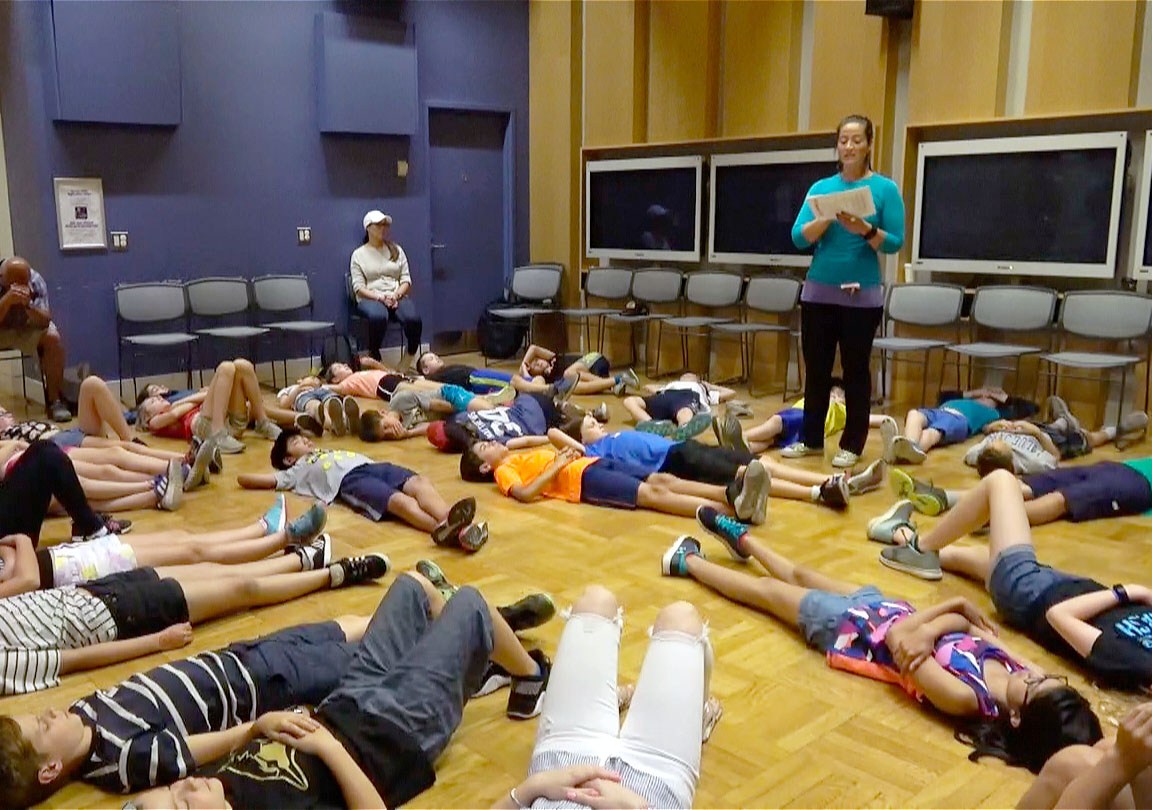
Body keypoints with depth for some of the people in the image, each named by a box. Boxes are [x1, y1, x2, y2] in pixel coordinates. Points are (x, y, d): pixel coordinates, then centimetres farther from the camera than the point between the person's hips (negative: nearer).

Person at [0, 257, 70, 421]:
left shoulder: (36, 281, -20)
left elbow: (45, 321, -26)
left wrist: (28, 305, -44)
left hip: (27, 329, 1)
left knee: (53, 337, -25)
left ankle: (54, 400, -16)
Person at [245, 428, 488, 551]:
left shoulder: (332, 451, 46)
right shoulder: (296, 470, 29)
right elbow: (245, 479, 26)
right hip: (349, 480, -5)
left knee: (419, 482, -28)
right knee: (398, 500, -35)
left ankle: (450, 521, -57)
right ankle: (445, 529, -62)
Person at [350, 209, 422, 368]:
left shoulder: (396, 250, 18)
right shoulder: (359, 254, 10)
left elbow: (406, 280, 11)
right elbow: (358, 287, 0)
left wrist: (396, 295, -10)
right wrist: (380, 297, -16)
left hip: (397, 297, 2)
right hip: (370, 299, -2)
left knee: (413, 319, -32)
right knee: (378, 316, -40)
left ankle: (408, 359, -8)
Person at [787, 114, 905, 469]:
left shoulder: (885, 188, -1)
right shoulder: (820, 187, 6)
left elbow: (895, 242, -6)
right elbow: (799, 238, -2)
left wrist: (865, 230, -22)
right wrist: (828, 218, -19)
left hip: (862, 294, -3)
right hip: (818, 291, 3)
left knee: (855, 369, 4)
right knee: (816, 367, 8)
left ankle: (852, 444, 14)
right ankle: (811, 438, 20)